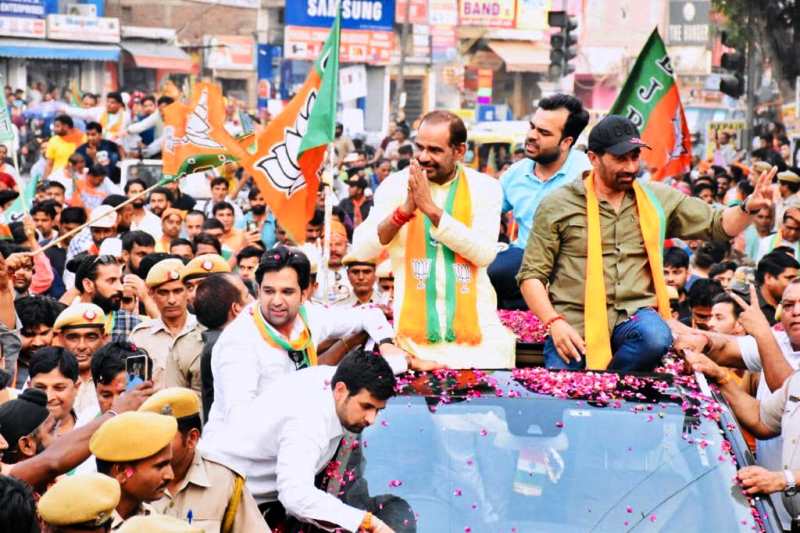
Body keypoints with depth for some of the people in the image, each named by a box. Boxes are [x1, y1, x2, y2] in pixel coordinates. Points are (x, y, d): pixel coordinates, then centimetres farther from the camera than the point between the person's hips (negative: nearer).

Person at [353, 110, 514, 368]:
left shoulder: (484, 188, 2)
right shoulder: (395, 185, 3)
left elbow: (484, 253, -12)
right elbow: (361, 250, -4)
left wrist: (431, 208, -16)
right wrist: (404, 210, -18)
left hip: (475, 327, 0)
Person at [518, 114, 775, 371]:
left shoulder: (658, 199, 12)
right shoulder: (558, 205, 3)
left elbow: (717, 225, 13)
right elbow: (532, 275, 1)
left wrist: (749, 206, -9)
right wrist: (554, 323, -14)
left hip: (634, 317, 2)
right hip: (575, 326, -2)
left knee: (656, 338, -31)